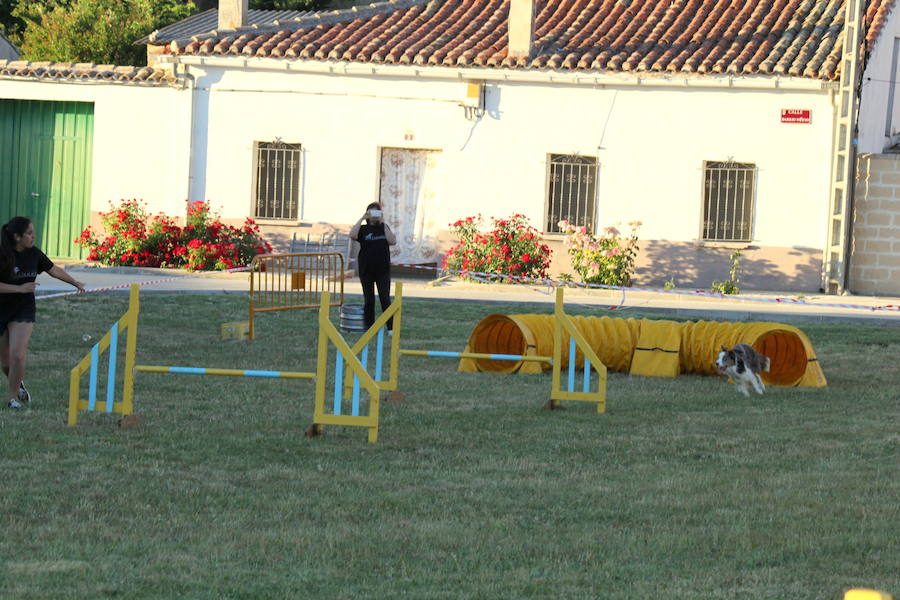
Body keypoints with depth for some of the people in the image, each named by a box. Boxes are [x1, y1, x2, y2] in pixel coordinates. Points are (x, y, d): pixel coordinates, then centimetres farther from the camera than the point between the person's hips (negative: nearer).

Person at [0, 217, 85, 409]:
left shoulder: (33, 254, -2)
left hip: (24, 311, 2)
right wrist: (20, 288, -26)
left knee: (17, 356, -14)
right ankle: (17, 384, 38)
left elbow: (54, 270, 15)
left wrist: (76, 283, 27)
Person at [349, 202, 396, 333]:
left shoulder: (384, 228, 8)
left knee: (385, 298, -6)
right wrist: (362, 219, -17)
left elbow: (392, 241, -10)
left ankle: (391, 327, -3)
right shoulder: (363, 229, 3)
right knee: (368, 300, 4)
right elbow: (352, 235, -18)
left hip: (383, 269, 0)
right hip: (366, 270, 0)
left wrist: (383, 223, -12)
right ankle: (370, 328, 11)